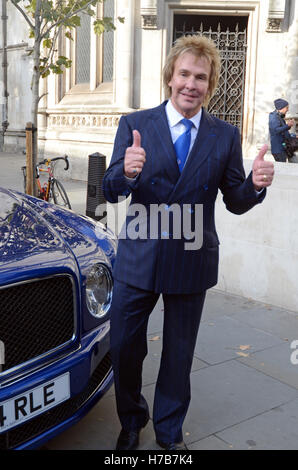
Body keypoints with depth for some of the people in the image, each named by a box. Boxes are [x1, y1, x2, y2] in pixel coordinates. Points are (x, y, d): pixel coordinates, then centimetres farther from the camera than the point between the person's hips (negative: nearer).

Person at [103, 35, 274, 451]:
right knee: (124, 347, 10)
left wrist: (255, 185, -20)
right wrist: (127, 172, -29)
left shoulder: (225, 136, 2)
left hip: (192, 261, 1)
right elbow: (111, 193, -6)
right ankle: (132, 421, 40)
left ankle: (169, 432, 39)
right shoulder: (135, 125, -2)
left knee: (179, 354, 15)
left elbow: (235, 202, 3)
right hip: (139, 258, 0)